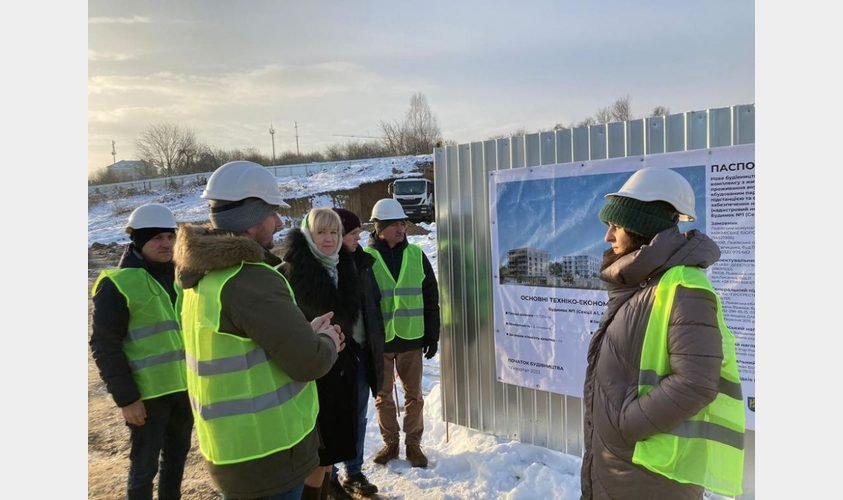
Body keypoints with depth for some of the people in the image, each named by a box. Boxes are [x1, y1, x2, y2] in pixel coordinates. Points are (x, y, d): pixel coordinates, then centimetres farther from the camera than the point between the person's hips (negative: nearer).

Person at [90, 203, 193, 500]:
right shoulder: (118, 284, -12)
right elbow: (105, 348, -12)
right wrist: (125, 397, -13)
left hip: (185, 386, 6)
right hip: (148, 393, -5)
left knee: (177, 456, 19)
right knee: (145, 465, 8)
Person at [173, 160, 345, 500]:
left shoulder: (205, 275, 4)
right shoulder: (250, 280, -26)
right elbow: (309, 362, -24)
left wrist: (306, 333, 7)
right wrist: (327, 341, -3)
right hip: (267, 451, -9)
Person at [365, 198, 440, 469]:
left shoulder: (416, 255, 1)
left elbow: (431, 299, 5)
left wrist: (432, 335, 4)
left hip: (411, 338, 1)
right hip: (378, 340, -1)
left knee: (414, 395, 10)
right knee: (383, 396, 12)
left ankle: (413, 444, 27)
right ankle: (390, 443, 30)